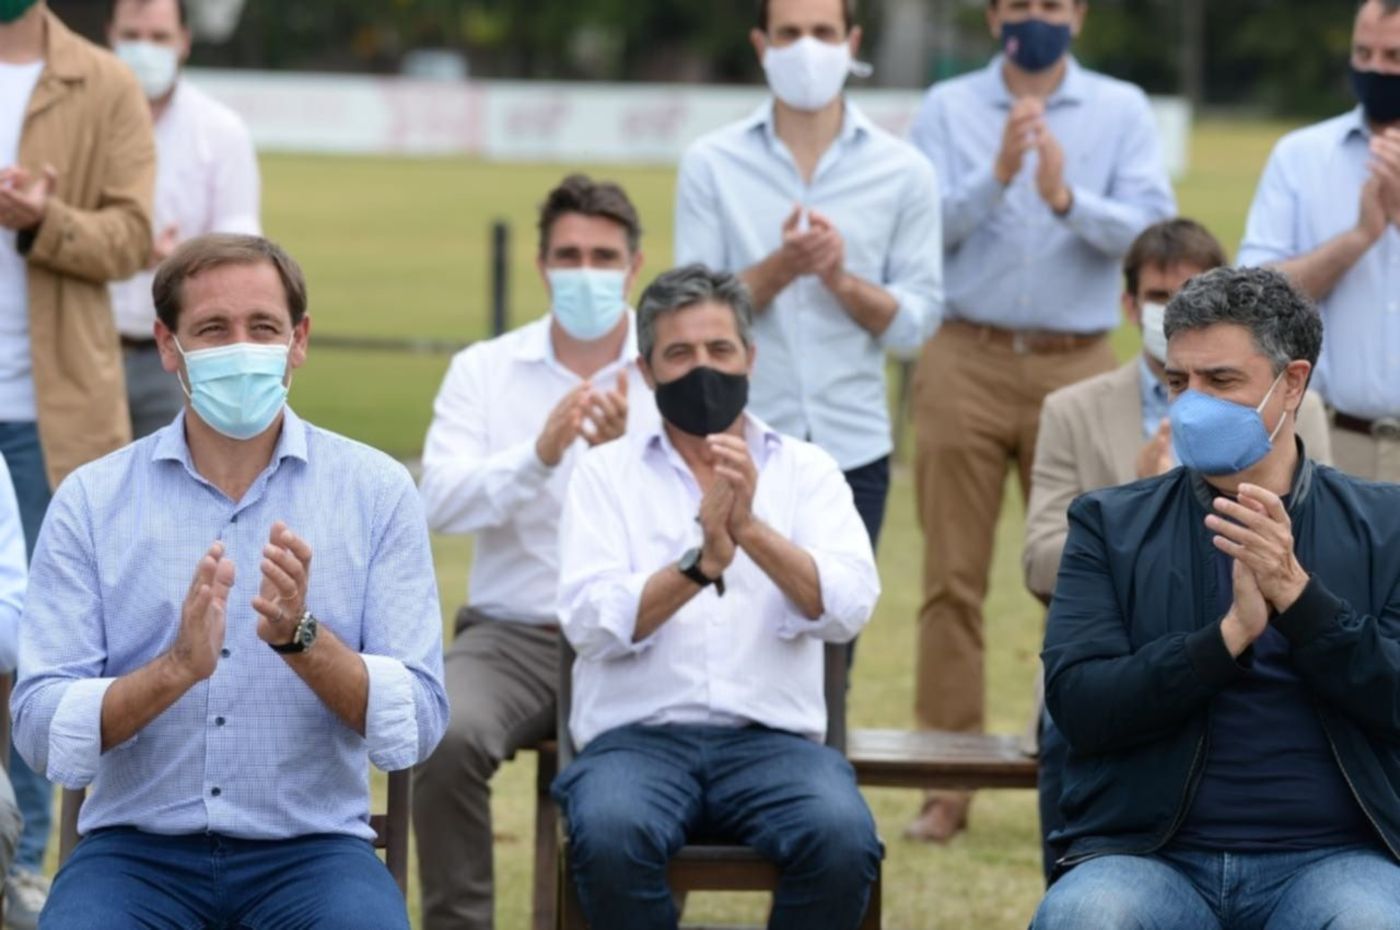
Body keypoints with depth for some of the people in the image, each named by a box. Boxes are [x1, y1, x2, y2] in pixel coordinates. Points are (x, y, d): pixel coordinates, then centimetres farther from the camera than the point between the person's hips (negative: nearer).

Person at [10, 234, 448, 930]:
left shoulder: (376, 491, 3)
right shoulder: (91, 499, 4)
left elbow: (416, 729, -3)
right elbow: (41, 733, -5)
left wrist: (300, 637, -19)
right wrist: (179, 667, -21)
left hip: (310, 848, 0)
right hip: (138, 847, 0)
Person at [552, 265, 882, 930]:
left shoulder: (807, 471, 12)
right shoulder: (607, 473, 10)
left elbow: (846, 608, -5)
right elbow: (591, 622, -6)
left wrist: (753, 531, -20)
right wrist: (700, 561, -20)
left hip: (771, 739, 1)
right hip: (637, 735, -1)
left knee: (843, 839, -30)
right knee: (609, 837, -34)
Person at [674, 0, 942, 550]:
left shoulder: (903, 171, 4)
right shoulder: (710, 165, 4)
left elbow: (916, 323, 2)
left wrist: (842, 279, -15)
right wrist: (780, 267, -17)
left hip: (854, 448, 1)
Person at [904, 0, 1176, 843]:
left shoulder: (1122, 111, 6)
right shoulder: (949, 109, 6)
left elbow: (1148, 224, -7)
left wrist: (1067, 199, -24)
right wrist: (996, 175, -20)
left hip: (1077, 368, 0)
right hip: (967, 360, 0)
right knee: (955, 578, 0)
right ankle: (948, 787, 5)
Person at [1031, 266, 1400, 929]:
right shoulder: (1111, 525, 11)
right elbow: (1077, 704, -2)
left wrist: (1295, 592, -13)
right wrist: (1231, 633, -14)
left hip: (1329, 861, 0)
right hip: (1149, 856, 0)